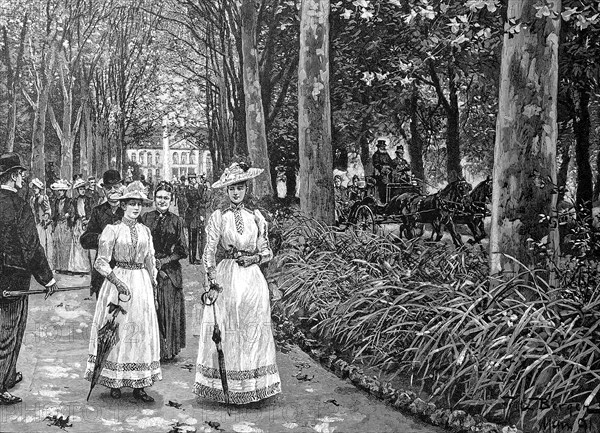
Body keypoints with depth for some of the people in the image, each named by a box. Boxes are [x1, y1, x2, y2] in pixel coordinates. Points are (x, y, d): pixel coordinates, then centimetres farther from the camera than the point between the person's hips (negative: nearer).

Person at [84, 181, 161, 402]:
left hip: (142, 282, 4)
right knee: (117, 331, 1)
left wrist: (154, 291, 15)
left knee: (143, 331, 3)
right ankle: (115, 382, 15)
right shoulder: (112, 229, -5)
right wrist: (118, 282, -21)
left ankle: (139, 385, 10)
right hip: (118, 281, -4)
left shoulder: (145, 230, 9)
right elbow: (101, 262, -9)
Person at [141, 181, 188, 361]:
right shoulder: (145, 218, 5)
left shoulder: (176, 221, 4)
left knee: (169, 310, 0)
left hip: (170, 271, 0)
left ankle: (168, 350, 13)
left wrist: (164, 261, -8)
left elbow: (182, 251, 2)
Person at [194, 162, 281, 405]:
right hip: (226, 277, -2)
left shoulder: (256, 217, 8)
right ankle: (229, 387, 9)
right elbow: (209, 253, -2)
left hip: (252, 279, 2)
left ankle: (252, 387, 14)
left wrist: (253, 258, -7)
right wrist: (213, 282, -10)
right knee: (227, 332, 0)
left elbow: (267, 252, 13)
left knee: (253, 331, 4)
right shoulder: (218, 217, 1)